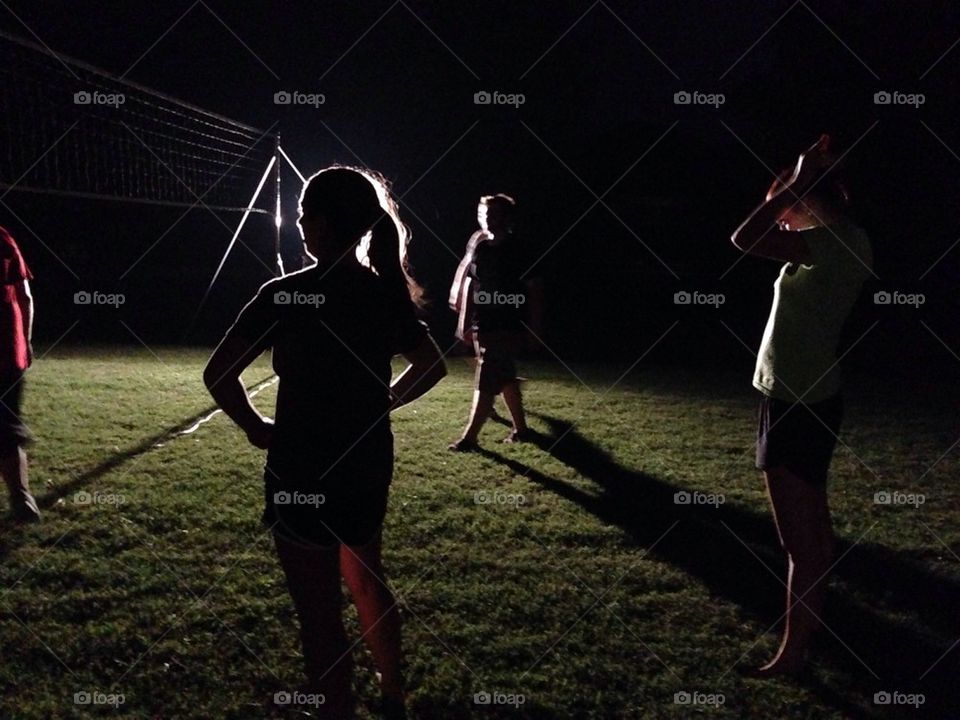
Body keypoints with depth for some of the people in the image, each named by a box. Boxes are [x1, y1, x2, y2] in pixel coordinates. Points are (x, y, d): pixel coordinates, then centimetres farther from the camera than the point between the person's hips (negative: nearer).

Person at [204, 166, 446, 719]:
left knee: (319, 612, 7)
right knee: (368, 581, 26)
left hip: (304, 470, -6)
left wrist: (255, 426, -2)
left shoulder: (286, 295, -16)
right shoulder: (386, 292, 0)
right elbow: (433, 366, 12)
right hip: (370, 463, 7)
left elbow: (219, 375, -17)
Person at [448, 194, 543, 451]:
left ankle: (470, 437, -9)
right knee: (505, 378, 16)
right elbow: (467, 285, 12)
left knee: (487, 381, -9)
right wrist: (465, 323, 9)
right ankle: (520, 428, 30)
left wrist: (534, 326, -8)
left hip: (506, 327, -6)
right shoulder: (478, 245, 6)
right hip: (482, 325, 6)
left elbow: (533, 287, -5)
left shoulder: (518, 250, -7)